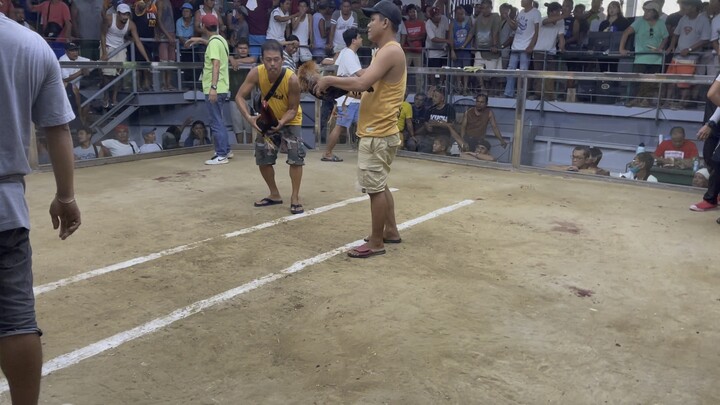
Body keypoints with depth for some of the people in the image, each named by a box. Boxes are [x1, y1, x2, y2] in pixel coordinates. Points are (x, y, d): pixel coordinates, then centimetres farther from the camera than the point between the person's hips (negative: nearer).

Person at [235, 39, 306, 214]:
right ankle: (275, 195, 23)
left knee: (296, 156, -16)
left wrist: (282, 122, -41)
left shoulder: (292, 79, -32)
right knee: (263, 158, 7)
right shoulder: (256, 73, -25)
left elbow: (293, 108, -23)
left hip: (290, 120, -4)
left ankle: (295, 197, -3)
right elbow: (239, 96, -21)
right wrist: (249, 117, -37)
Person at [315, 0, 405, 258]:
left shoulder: (391, 51, -17)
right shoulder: (384, 52, 17)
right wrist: (341, 83, 2)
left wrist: (331, 80, -14)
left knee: (375, 188, -4)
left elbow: (361, 84, -27)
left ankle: (376, 243, 5)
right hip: (377, 132, 11)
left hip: (378, 134, -11)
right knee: (379, 186, 19)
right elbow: (368, 85, 18)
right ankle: (390, 231, 30)